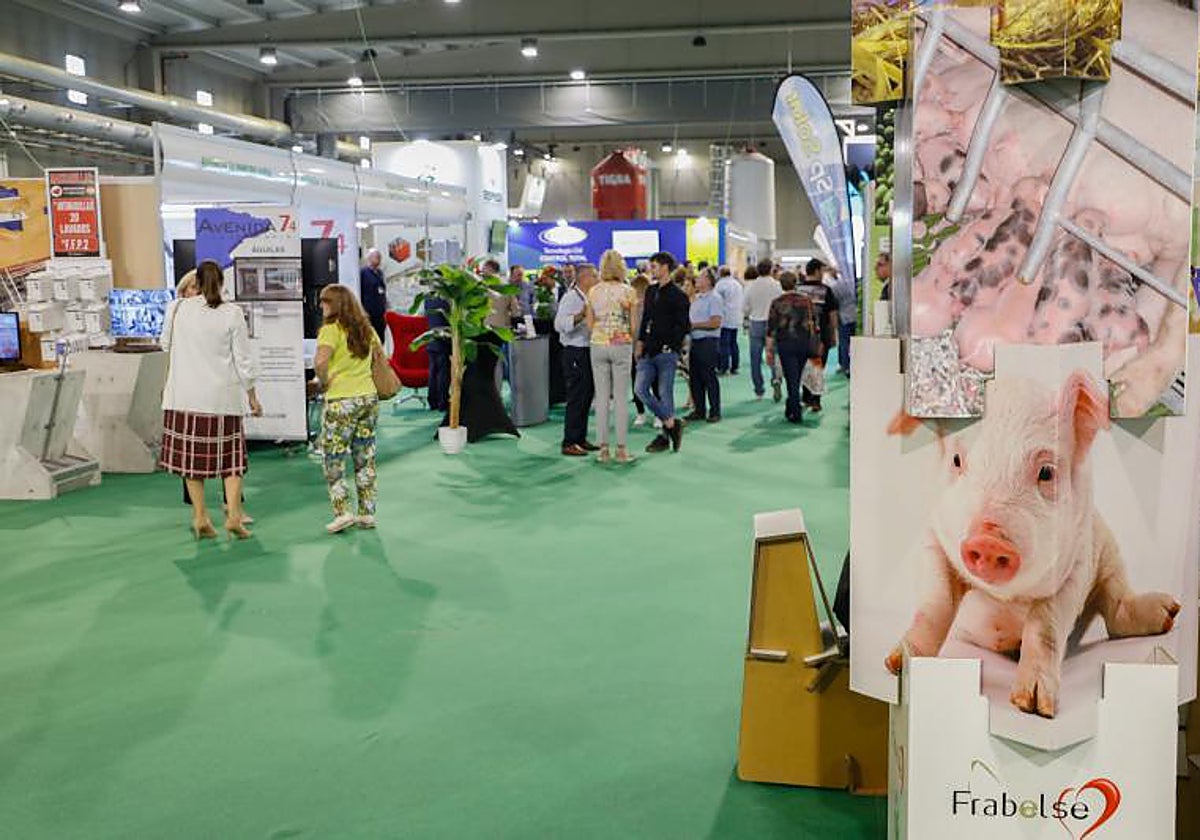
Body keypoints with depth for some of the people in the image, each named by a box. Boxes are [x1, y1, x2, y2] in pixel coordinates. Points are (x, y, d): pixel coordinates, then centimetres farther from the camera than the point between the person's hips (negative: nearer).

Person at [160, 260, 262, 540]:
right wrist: (252, 397, 7)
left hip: (185, 396, 1)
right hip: (223, 397, -1)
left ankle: (200, 518, 11)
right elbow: (244, 360, -2)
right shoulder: (232, 313, -5)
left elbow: (165, 343, 16)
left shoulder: (178, 308, -1)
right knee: (231, 455, 8)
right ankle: (233, 514, -2)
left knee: (192, 455, 9)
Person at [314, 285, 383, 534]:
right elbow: (380, 353, 22)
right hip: (369, 397, 6)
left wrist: (325, 382, -10)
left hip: (341, 401, -6)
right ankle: (367, 512, 15)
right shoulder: (365, 328, 9)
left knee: (333, 458, 3)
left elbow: (320, 361, -27)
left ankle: (342, 512, -2)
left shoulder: (331, 330, -12)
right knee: (365, 458, 11)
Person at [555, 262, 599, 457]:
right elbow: (560, 324, -23)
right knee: (576, 398, -8)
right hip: (575, 352, -9)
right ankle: (569, 443, -3)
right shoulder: (571, 298, -12)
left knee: (587, 396, 13)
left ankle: (581, 439, 22)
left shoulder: (590, 298, 16)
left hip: (589, 351, 9)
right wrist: (580, 315, -32)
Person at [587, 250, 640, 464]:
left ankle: (603, 448, 7)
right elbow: (634, 326, -3)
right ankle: (622, 449, 3)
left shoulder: (593, 292, 1)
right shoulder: (628, 291, -5)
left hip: (598, 345, 2)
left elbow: (589, 325, 4)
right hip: (621, 345, -2)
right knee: (621, 398, 3)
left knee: (602, 397, 6)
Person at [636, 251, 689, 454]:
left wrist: (669, 346, -13)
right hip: (649, 351, 7)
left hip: (667, 353, -7)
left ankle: (665, 436, 11)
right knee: (640, 389, -2)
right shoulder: (650, 291, 14)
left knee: (664, 393, -2)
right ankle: (671, 423, 8)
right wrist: (641, 343, 12)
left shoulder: (678, 295, -7)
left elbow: (683, 326, -9)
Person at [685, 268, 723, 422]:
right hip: (695, 341, 9)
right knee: (695, 377, 10)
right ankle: (699, 410, 19)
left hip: (708, 342, -9)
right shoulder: (697, 298, 16)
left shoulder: (714, 298, -10)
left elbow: (715, 323, -19)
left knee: (709, 377, -3)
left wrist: (694, 325, -13)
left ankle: (715, 411, 5)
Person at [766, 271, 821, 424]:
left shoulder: (777, 303, -5)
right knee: (796, 378, 17)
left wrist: (769, 350, -1)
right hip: (804, 343, 3)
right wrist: (815, 345, 14)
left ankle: (796, 413, -3)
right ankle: (790, 408, 30)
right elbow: (815, 323, 5)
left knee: (791, 378, 1)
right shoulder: (806, 300, 1)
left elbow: (771, 328, -6)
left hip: (785, 344, -3)